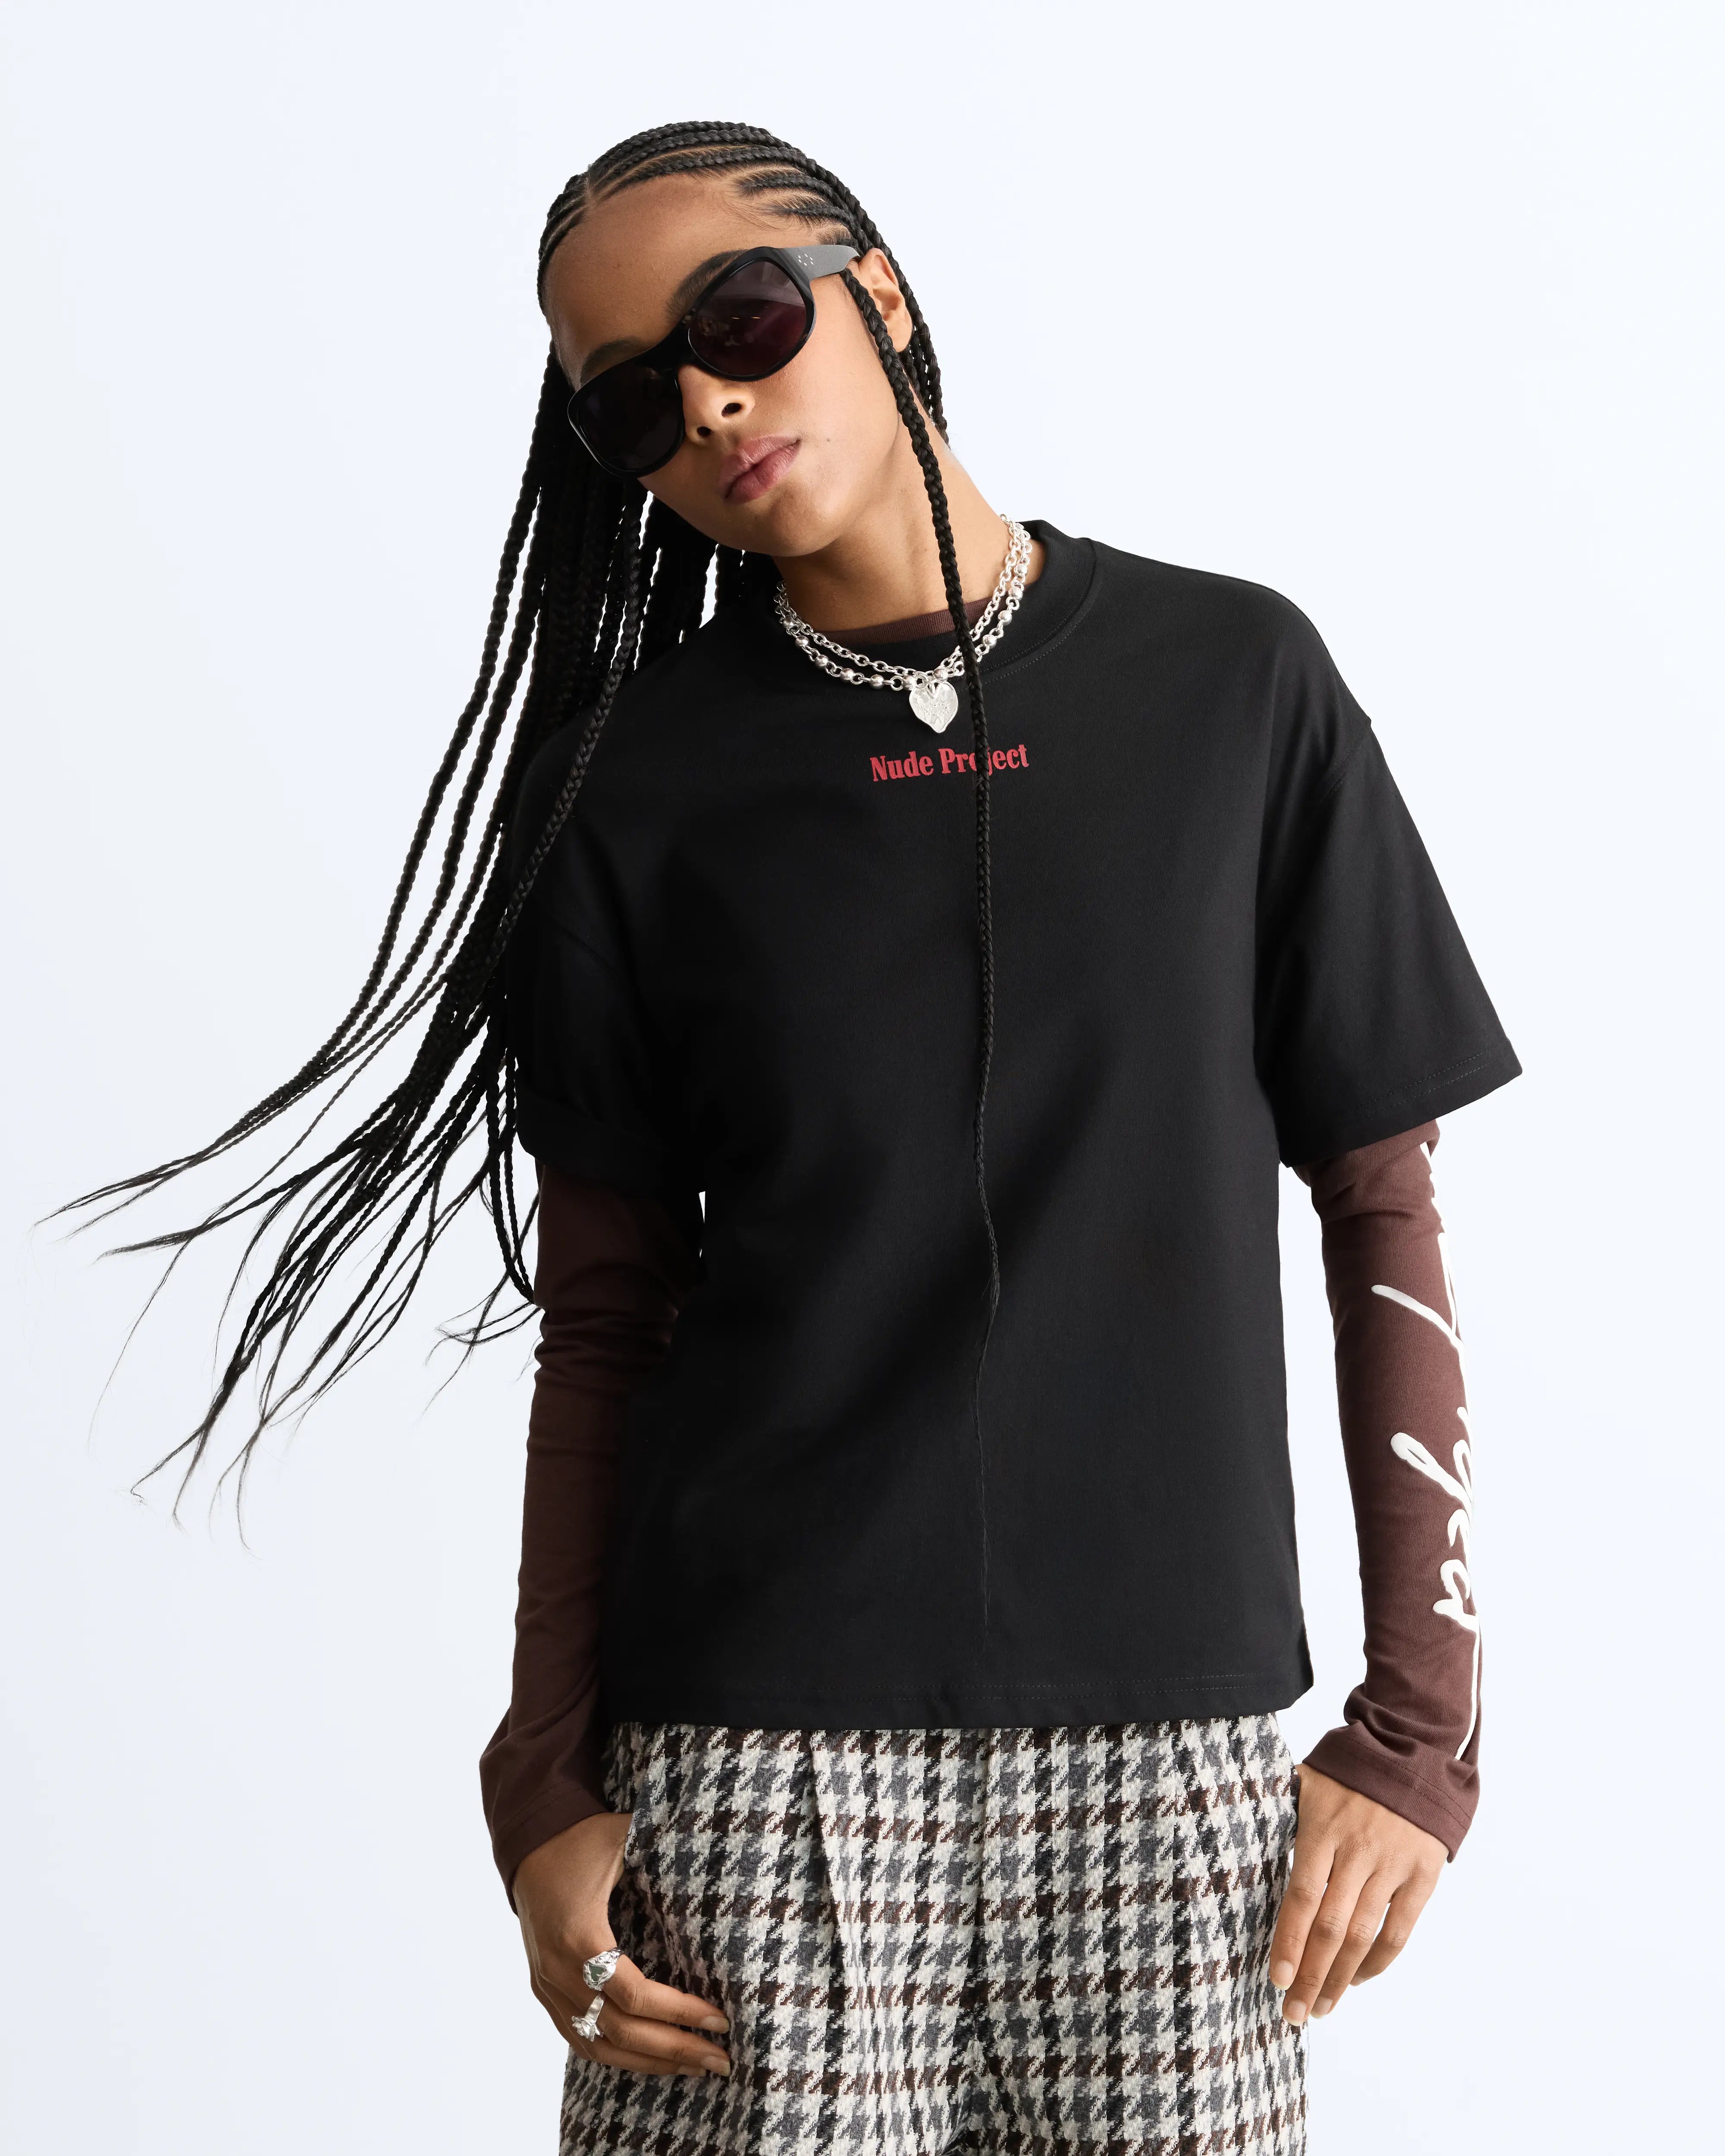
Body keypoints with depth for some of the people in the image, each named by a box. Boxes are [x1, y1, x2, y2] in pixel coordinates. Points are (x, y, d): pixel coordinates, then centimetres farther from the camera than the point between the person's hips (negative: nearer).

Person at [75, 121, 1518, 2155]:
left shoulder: (1235, 683, 2)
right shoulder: (649, 778, 3)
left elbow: (1384, 1211, 3)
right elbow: (601, 1316, 5)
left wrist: (1420, 1725, -1)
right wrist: (547, 1786, 0)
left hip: (1167, 1733, 1)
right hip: (755, 1758, 0)